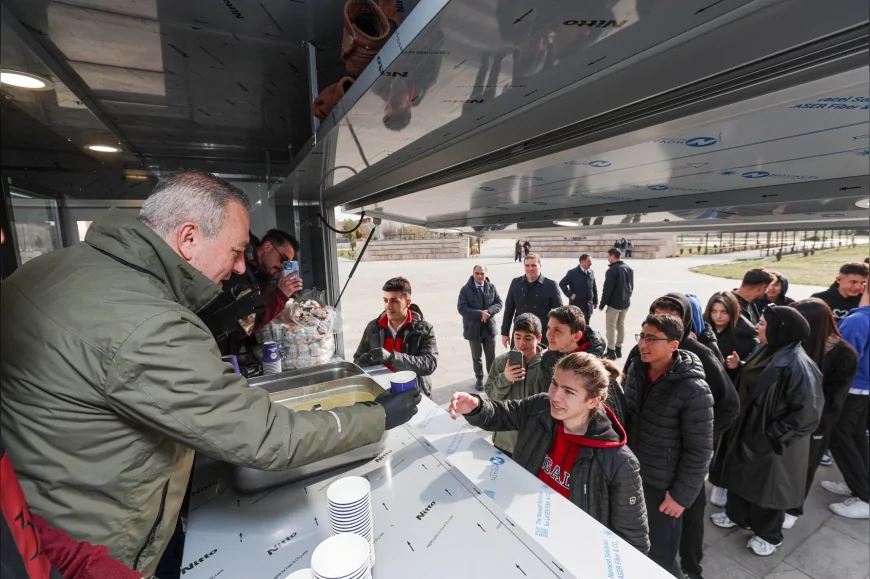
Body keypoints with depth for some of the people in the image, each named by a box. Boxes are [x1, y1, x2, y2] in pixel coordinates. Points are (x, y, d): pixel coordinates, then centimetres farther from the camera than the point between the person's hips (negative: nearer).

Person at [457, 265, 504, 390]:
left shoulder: (491, 287, -1)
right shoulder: (466, 289, -10)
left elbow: (499, 303, 1)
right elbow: (461, 308, -15)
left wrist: (489, 311, -19)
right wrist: (479, 314, -23)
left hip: (489, 328, 2)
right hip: (473, 329, -2)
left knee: (491, 356, 15)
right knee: (476, 356, 14)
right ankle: (479, 379, 32)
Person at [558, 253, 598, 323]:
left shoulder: (591, 272, 8)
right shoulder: (572, 272, -8)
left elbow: (594, 288, 12)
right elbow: (562, 284, -7)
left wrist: (595, 301, 11)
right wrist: (570, 294, -13)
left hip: (589, 305, 5)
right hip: (577, 305, -5)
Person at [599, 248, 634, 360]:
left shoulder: (612, 270, -17)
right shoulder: (629, 269, 8)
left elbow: (607, 289, -18)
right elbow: (631, 286, 15)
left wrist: (602, 304, -10)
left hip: (614, 303, -8)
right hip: (626, 302, 8)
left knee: (611, 326, 0)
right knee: (621, 325, 15)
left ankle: (611, 351, 1)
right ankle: (618, 349, 22)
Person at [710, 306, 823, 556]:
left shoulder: (797, 364, -25)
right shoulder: (765, 351, 0)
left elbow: (807, 412, -23)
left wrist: (773, 435, -18)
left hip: (769, 442, -7)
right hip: (746, 431, 7)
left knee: (767, 485, 13)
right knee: (741, 474, 22)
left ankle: (768, 534, 37)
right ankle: (737, 514, 44)